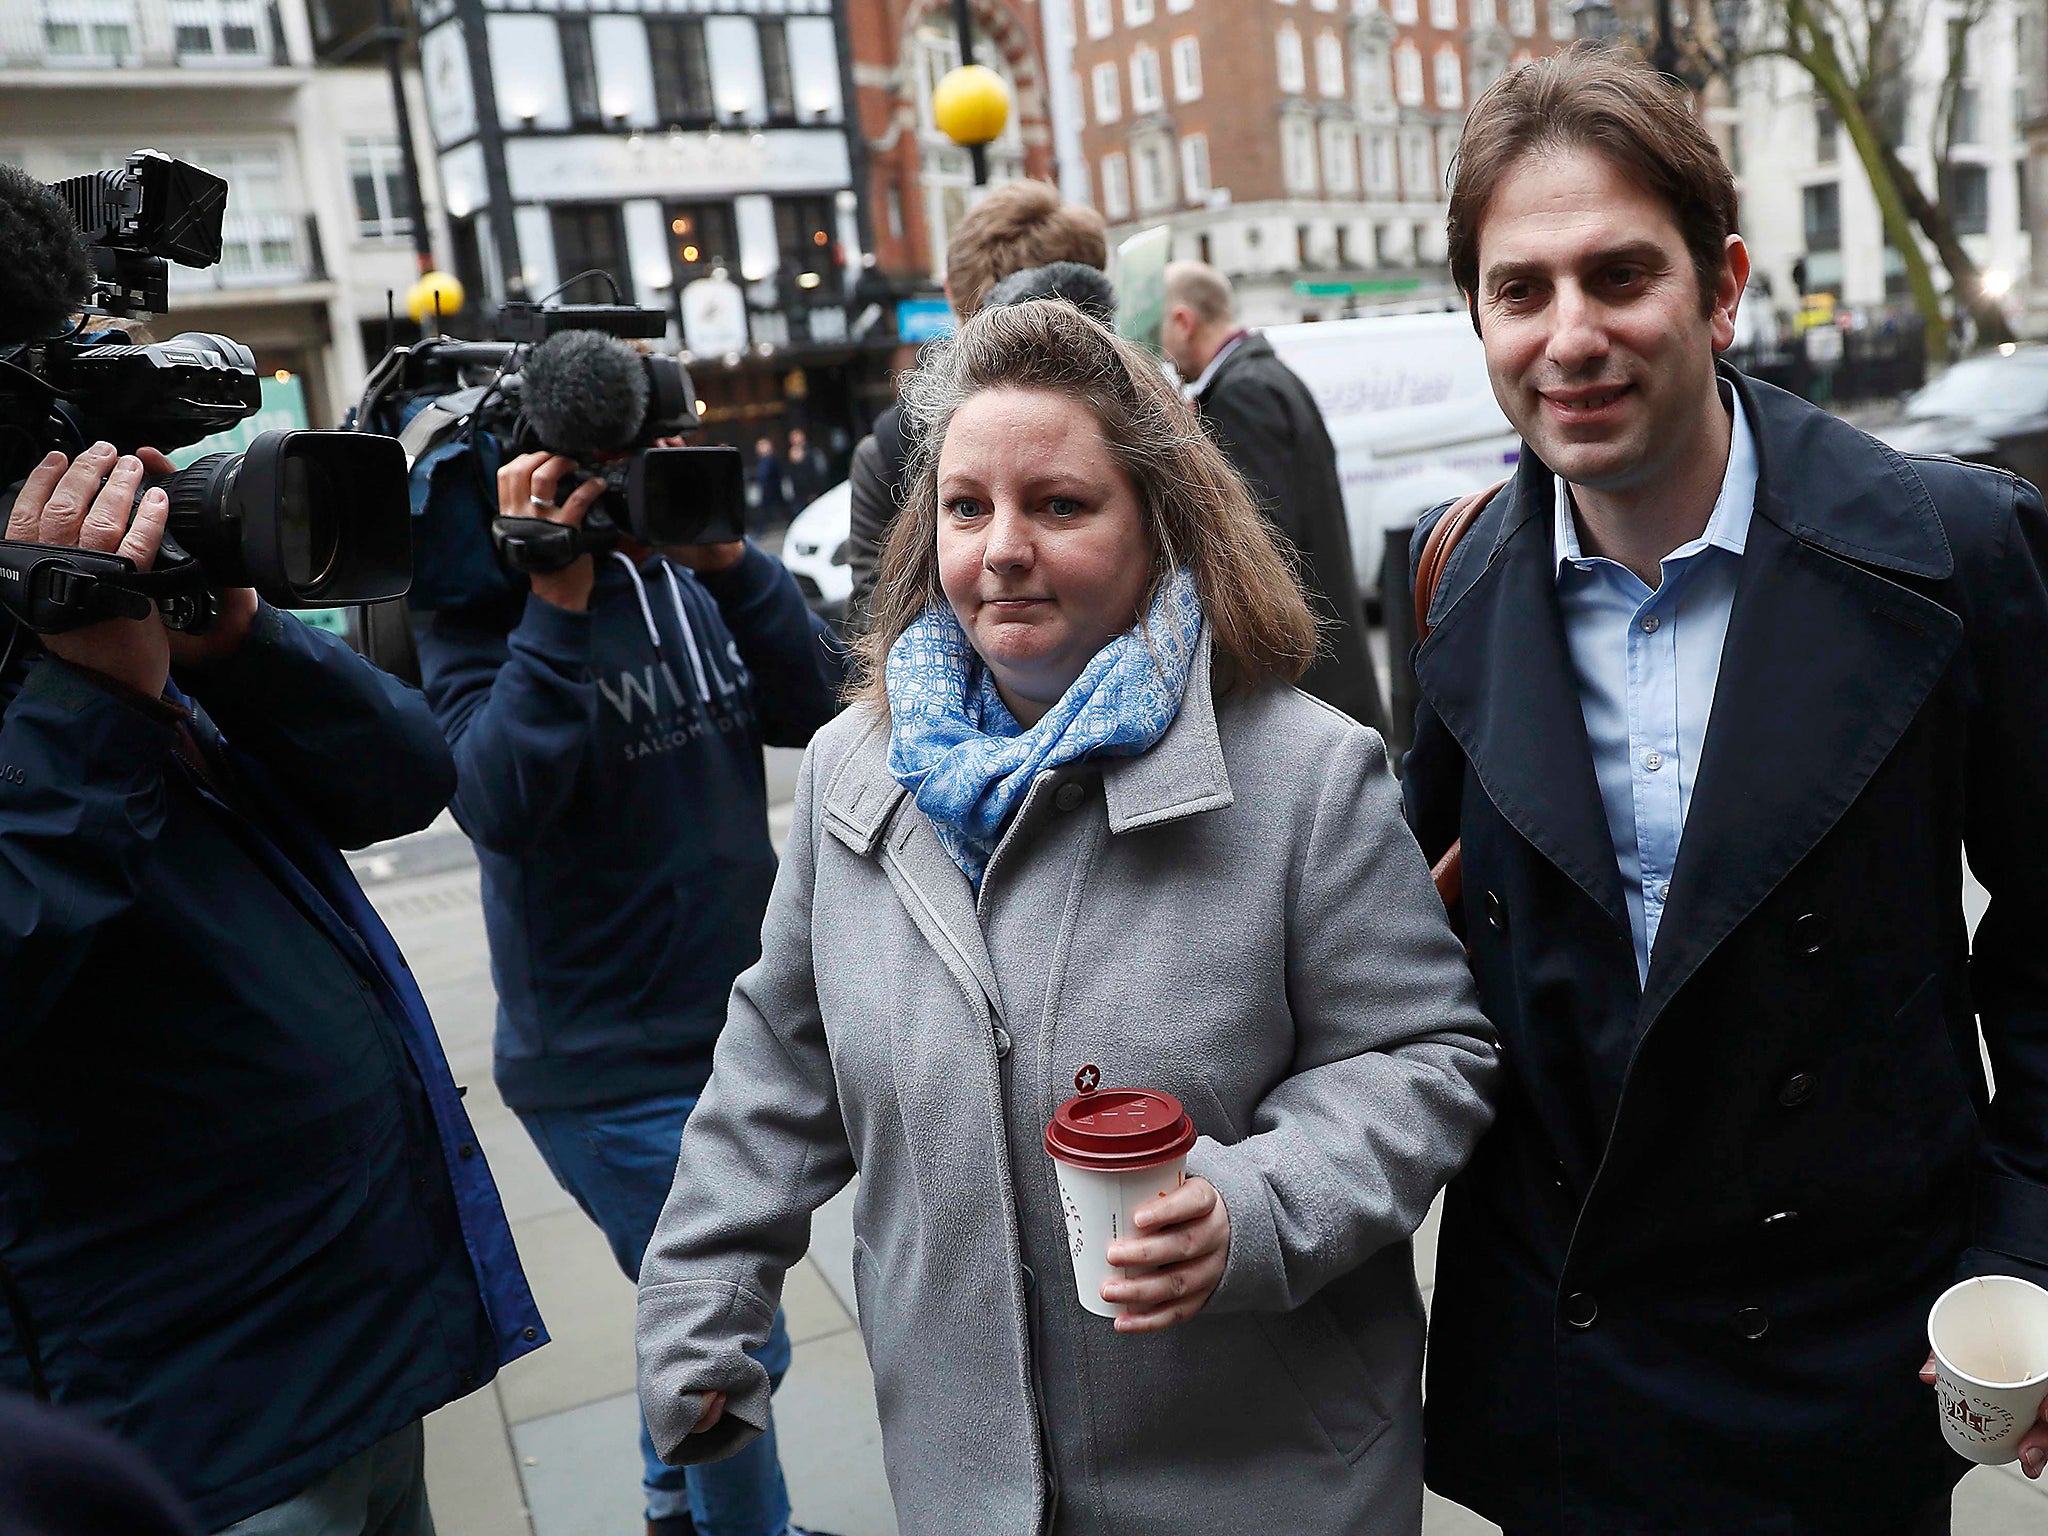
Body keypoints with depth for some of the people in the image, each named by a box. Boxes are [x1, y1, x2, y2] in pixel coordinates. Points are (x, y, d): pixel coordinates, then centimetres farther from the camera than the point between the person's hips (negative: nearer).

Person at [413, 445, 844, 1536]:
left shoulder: (680, 574, 4)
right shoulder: (480, 611, -12)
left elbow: (812, 707, -5)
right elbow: (501, 807, -26)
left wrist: (730, 563, -16)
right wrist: (558, 607, -28)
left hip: (737, 1028, 7)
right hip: (613, 1067, -6)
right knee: (738, 1347, 1)